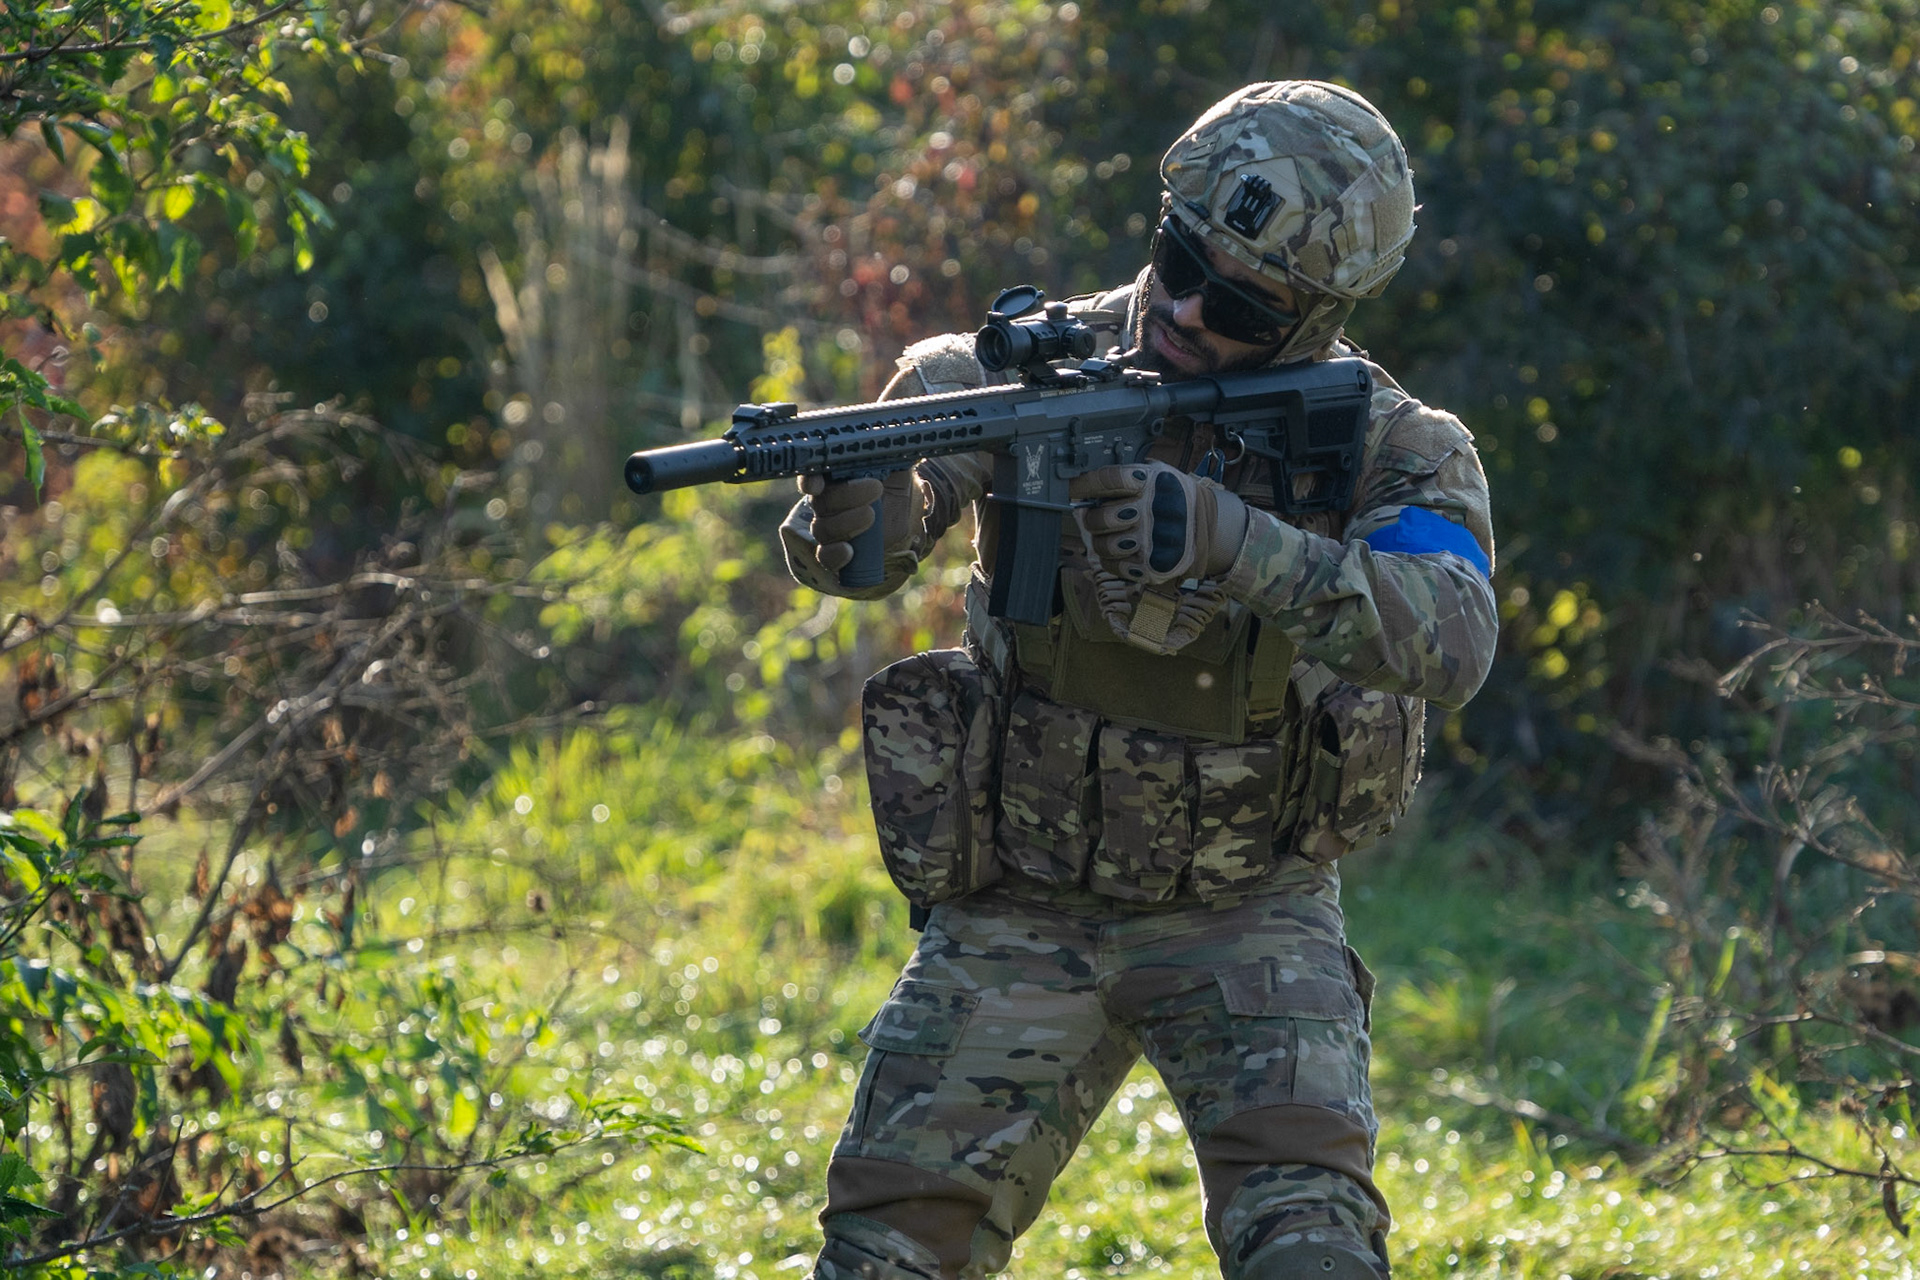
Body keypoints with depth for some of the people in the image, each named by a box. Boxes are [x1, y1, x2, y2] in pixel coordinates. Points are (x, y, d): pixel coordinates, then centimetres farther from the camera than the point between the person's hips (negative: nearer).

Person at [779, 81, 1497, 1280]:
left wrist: (1224, 540, -41)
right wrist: (851, 507, -46)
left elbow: (1450, 638, -29)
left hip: (1251, 920, -1)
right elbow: (868, 550, -20)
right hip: (1022, 913, 2)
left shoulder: (1389, 445, -11)